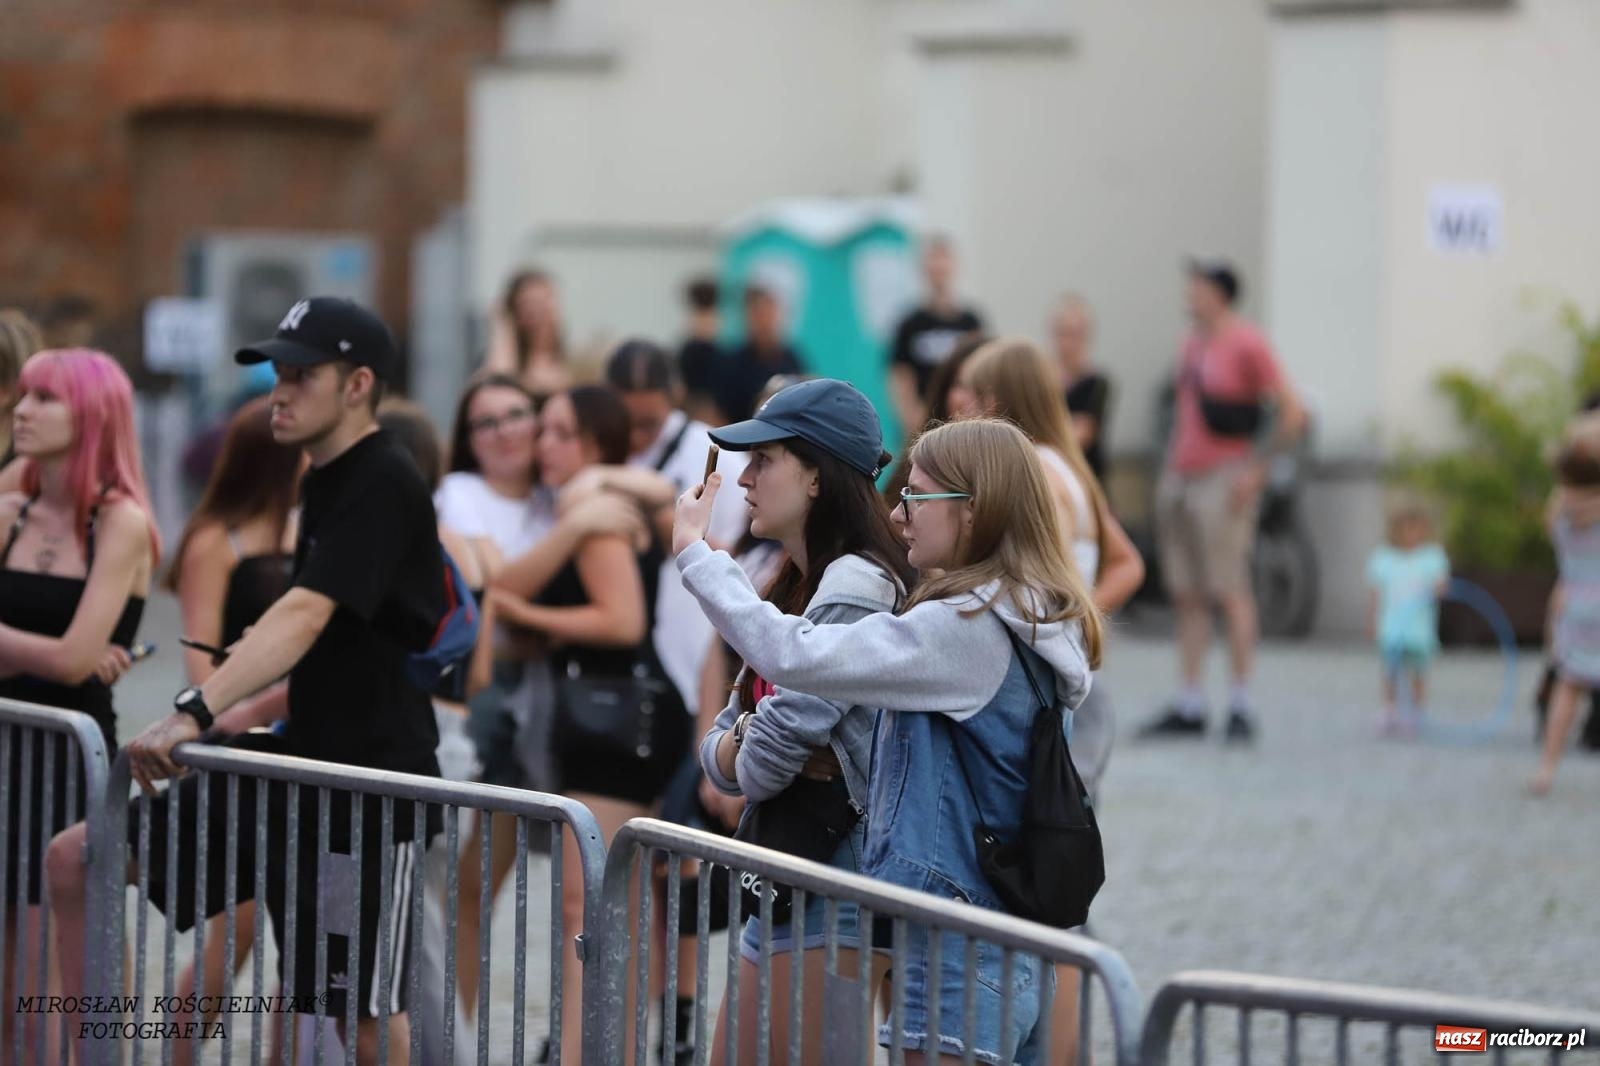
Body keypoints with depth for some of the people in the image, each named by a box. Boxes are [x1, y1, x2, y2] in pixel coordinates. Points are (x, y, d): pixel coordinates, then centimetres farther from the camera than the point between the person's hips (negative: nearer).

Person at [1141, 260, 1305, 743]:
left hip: (1224, 481, -8)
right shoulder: (1194, 344, 16)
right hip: (1180, 480, 8)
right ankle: (1189, 707, 8)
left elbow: (1292, 413, -11)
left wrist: (1256, 467, -12)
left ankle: (1242, 707, -6)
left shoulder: (1247, 345, -9)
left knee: (1230, 591, -9)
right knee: (1187, 596, 6)